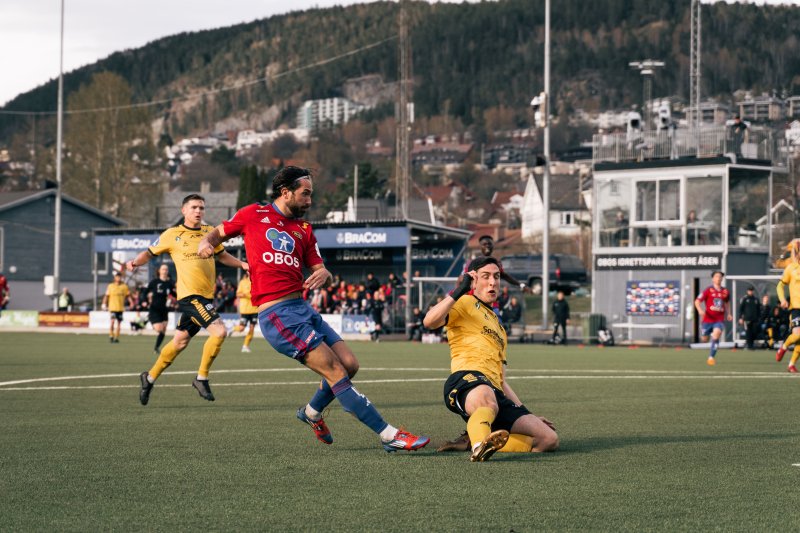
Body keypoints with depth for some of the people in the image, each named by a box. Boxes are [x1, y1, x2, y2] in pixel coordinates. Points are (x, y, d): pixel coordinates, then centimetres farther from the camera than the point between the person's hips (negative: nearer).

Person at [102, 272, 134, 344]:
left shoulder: (124, 286, 5)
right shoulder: (110, 286, 0)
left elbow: (128, 296, 9)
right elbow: (107, 296, 1)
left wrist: (131, 302, -6)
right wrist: (104, 304, -10)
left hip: (120, 308, 3)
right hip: (113, 307, -3)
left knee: (119, 323, 6)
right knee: (112, 321, -17)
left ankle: (116, 338, 15)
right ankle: (111, 336, -7)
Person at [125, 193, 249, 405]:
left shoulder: (210, 232, 11)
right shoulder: (172, 235, -2)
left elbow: (222, 255, 25)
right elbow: (150, 253, 8)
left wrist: (242, 264, 9)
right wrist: (135, 262, -12)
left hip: (207, 296, 6)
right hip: (190, 294, -6)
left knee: (180, 342, 14)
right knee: (219, 331, -21)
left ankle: (150, 378, 32)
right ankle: (202, 378, -6)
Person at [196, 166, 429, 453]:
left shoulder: (303, 230, 20)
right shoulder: (253, 214, 6)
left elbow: (319, 268, 15)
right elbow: (219, 232, 17)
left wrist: (322, 274, -9)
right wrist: (206, 242, -6)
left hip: (303, 309, 7)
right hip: (277, 314, -7)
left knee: (349, 364, 1)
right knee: (335, 370, -12)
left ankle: (312, 412, 29)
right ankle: (389, 435, -13)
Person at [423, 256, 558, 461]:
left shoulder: (497, 326, 37)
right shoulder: (465, 303, 15)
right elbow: (430, 321, -7)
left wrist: (526, 413, 33)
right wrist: (458, 292, -9)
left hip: (496, 392, 7)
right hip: (467, 377, -7)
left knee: (549, 439, -8)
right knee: (487, 399, -44)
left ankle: (475, 440, -11)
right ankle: (480, 446, -69)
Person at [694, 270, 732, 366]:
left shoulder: (725, 292, 5)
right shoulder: (708, 290, -5)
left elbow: (727, 302, 26)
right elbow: (697, 302, -7)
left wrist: (728, 314, 14)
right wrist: (700, 310, -26)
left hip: (719, 320, 1)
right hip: (708, 319, -1)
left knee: (716, 335, -25)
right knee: (704, 339, 7)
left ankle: (711, 357, -19)